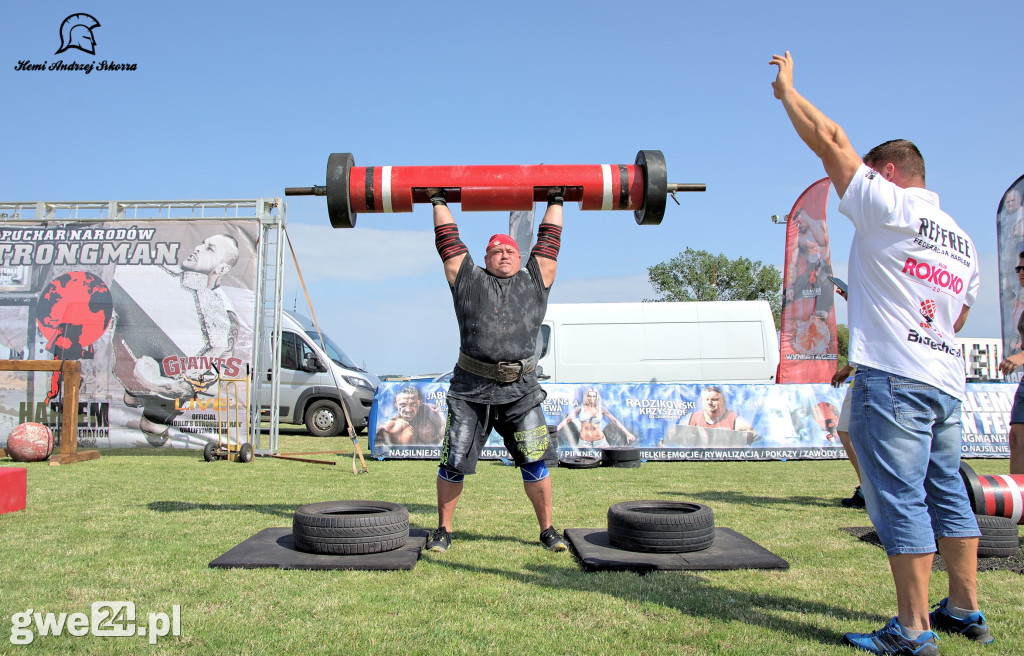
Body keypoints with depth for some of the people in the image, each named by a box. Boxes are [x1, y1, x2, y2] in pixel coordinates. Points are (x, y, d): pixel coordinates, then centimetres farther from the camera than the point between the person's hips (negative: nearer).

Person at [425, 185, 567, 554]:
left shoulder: (535, 281, 16)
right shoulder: (468, 280, 14)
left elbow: (549, 240, 22)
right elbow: (448, 239, 20)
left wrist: (556, 202, 29)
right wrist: (438, 202, 28)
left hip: (521, 391, 1)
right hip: (470, 390, 0)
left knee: (534, 462, -1)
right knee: (453, 464, 1)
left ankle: (547, 530, 15)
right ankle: (443, 531, 18)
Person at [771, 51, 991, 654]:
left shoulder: (888, 207, -5)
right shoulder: (965, 243, 18)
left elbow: (830, 141, -1)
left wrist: (787, 90, 12)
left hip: (893, 378, -8)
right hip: (946, 381, 9)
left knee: (900, 500, -5)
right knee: (947, 495, 16)